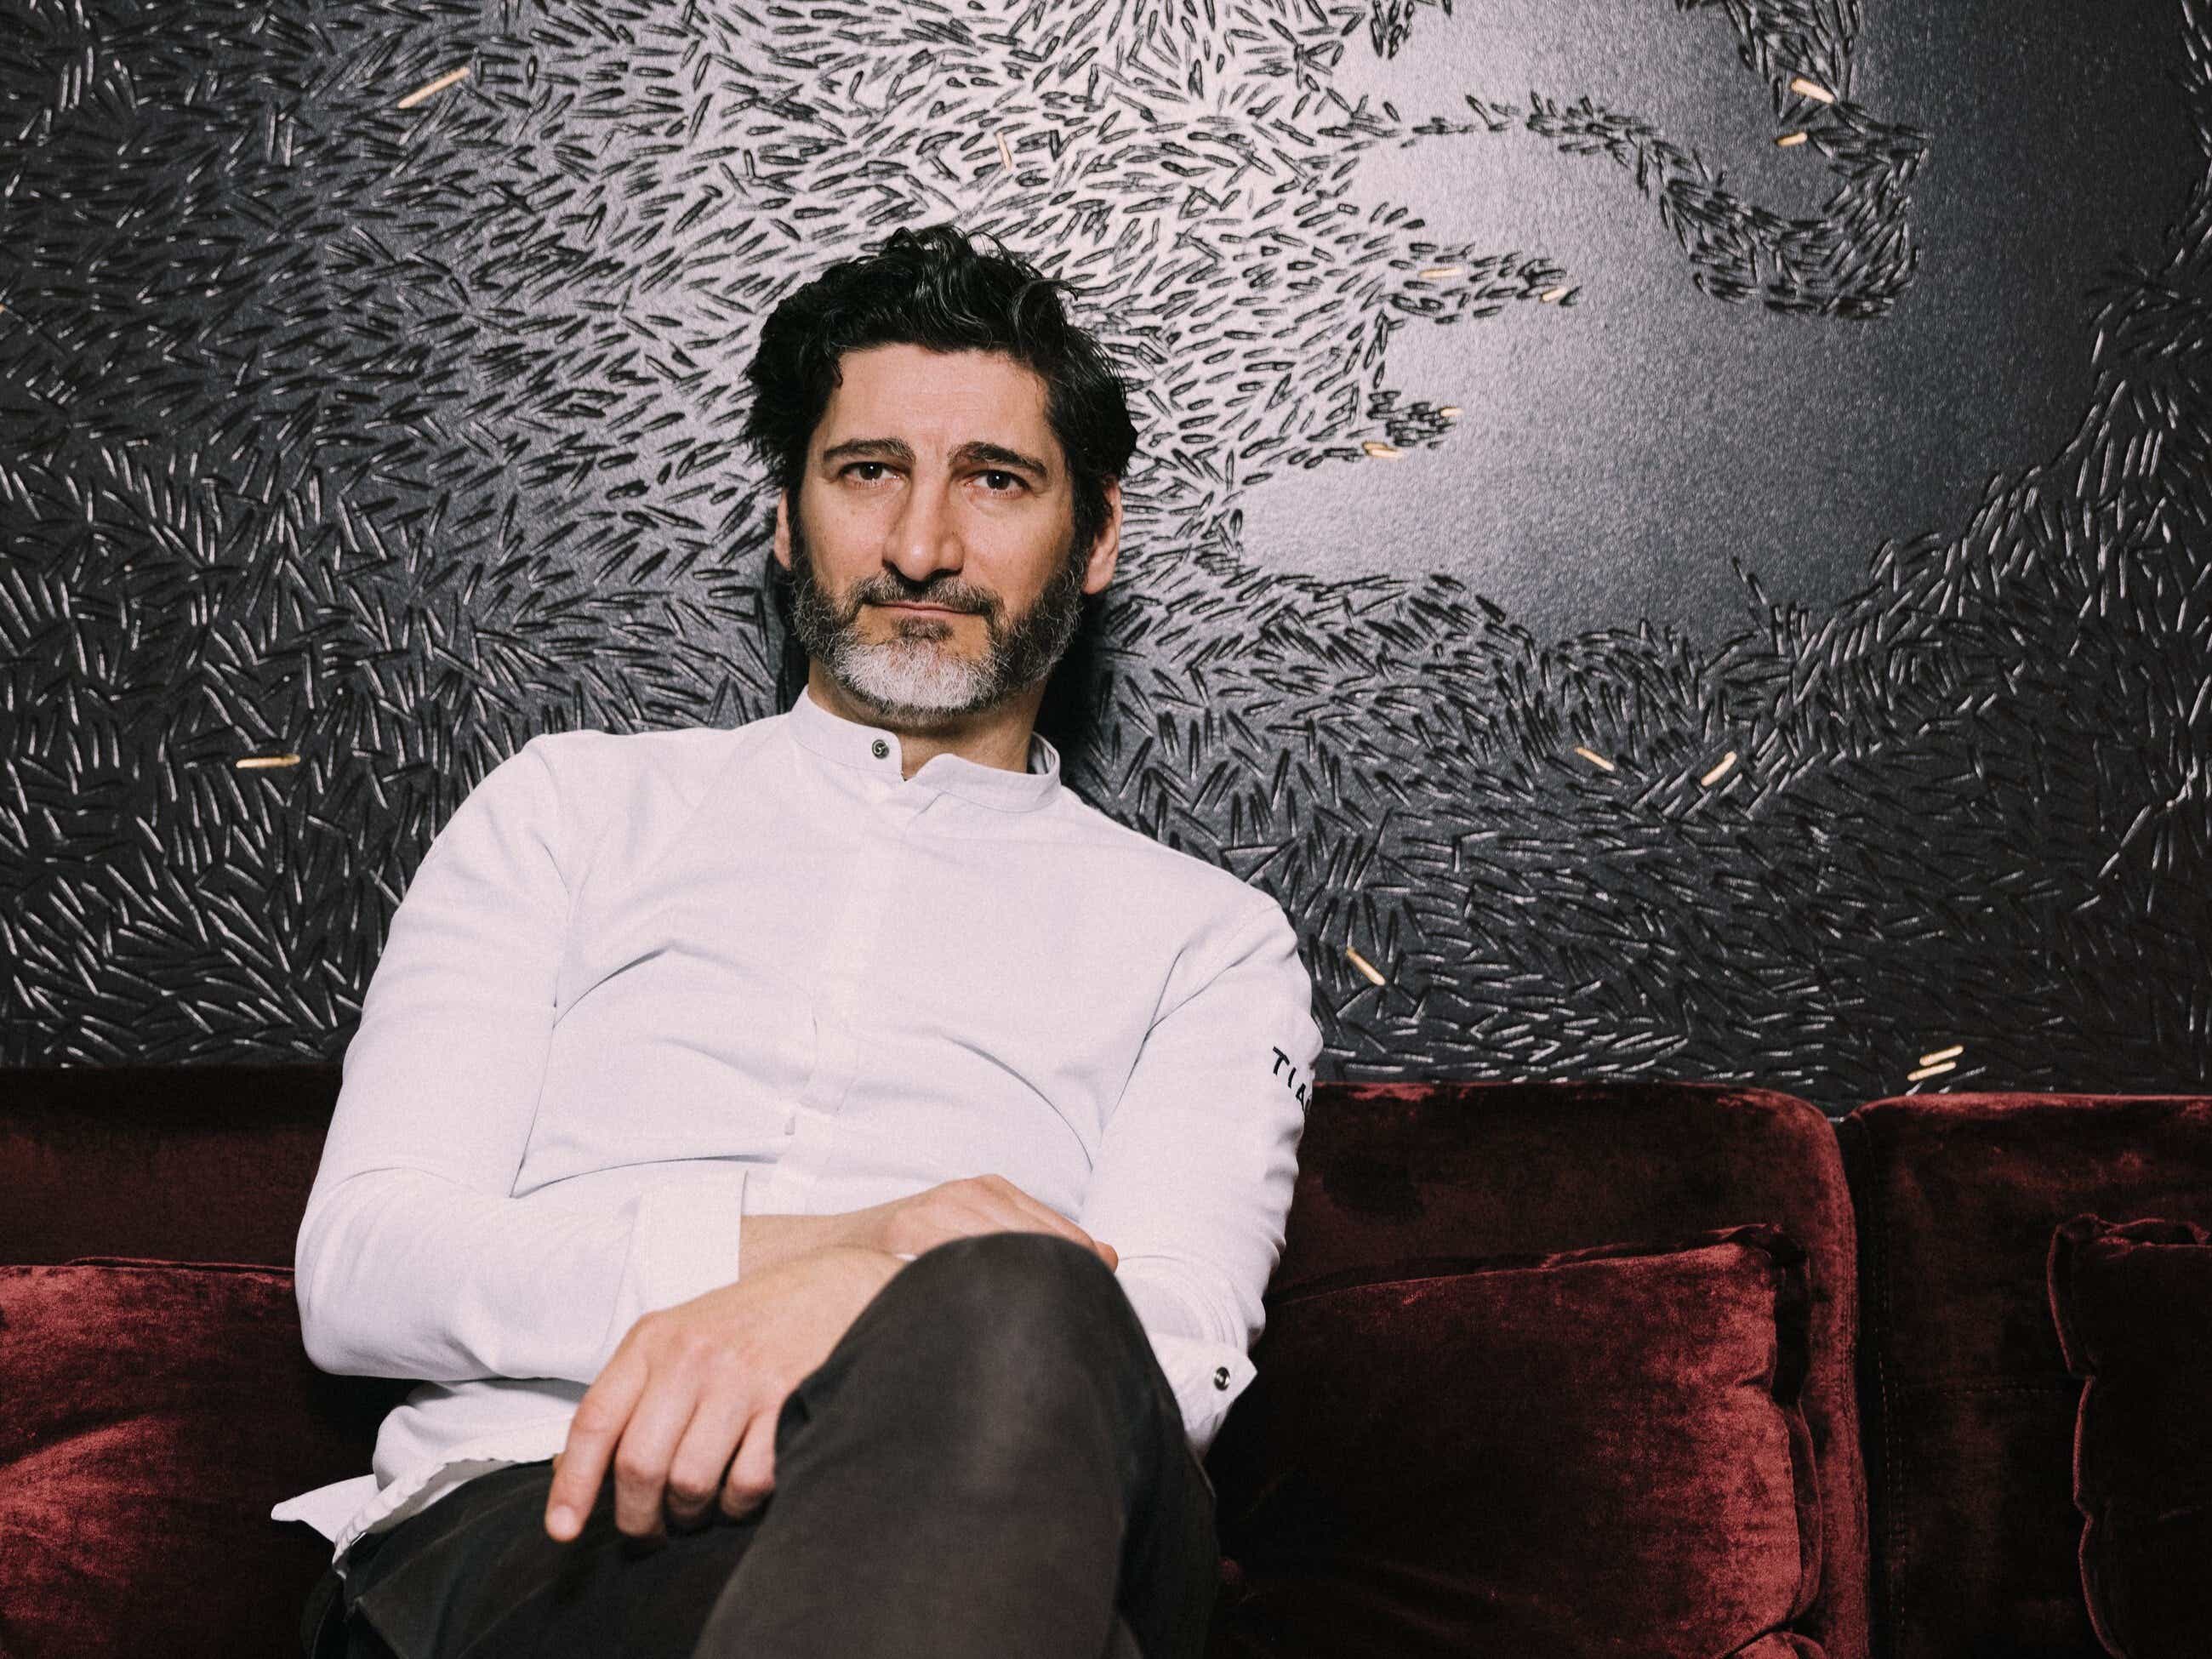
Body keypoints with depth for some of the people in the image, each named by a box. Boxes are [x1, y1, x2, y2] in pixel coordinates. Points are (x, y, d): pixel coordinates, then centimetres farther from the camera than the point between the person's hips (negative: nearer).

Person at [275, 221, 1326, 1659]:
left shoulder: (1207, 940, 20)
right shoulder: (574, 807, 22)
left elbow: (1172, 1364, 2)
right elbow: (356, 1266, 9)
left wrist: (846, 1306, -21)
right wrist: (823, 1241, -9)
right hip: (513, 1535, 0)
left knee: (1013, 1327, -38)